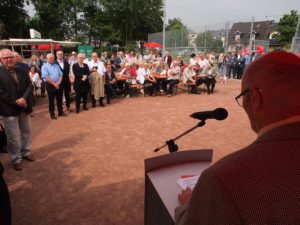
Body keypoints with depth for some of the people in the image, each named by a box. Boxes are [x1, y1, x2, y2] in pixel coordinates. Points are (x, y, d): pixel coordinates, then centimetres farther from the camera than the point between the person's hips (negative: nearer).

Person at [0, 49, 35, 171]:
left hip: (24, 107, 5)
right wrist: (16, 102, -19)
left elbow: (30, 86, 0)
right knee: (13, 137, 5)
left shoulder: (22, 71, 5)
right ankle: (16, 159, 21)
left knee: (26, 131, 18)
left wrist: (24, 98, -17)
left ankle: (26, 152, 37)